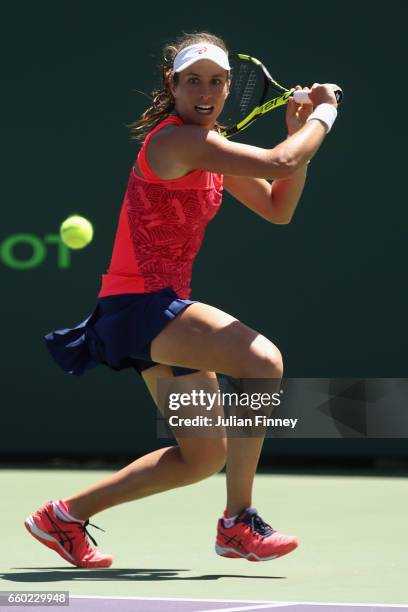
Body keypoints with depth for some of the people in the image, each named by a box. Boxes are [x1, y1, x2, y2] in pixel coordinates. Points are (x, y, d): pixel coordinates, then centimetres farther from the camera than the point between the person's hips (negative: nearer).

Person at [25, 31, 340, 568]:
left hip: (162, 307, 10)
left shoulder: (210, 145, 14)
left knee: (205, 456, 10)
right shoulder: (175, 140, -16)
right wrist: (323, 115, -6)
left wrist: (299, 132, 5)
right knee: (262, 361, -27)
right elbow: (280, 164, -23)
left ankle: (65, 516, 18)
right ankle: (238, 524, -18)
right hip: (139, 302, -10)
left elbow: (278, 208, 15)